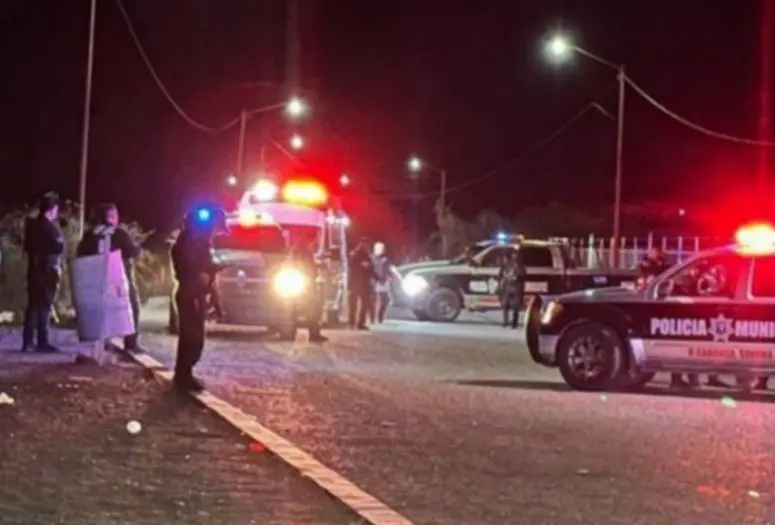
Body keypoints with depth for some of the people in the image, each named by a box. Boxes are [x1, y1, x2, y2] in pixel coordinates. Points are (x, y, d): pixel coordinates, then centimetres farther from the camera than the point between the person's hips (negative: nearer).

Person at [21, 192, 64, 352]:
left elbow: (27, 247, 17)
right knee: (45, 306, -5)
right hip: (48, 271, -7)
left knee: (33, 305, 9)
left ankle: (27, 341, 9)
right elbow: (59, 248, -15)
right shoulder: (50, 227, -13)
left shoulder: (31, 225, 11)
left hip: (34, 270, 7)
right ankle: (43, 342, -6)